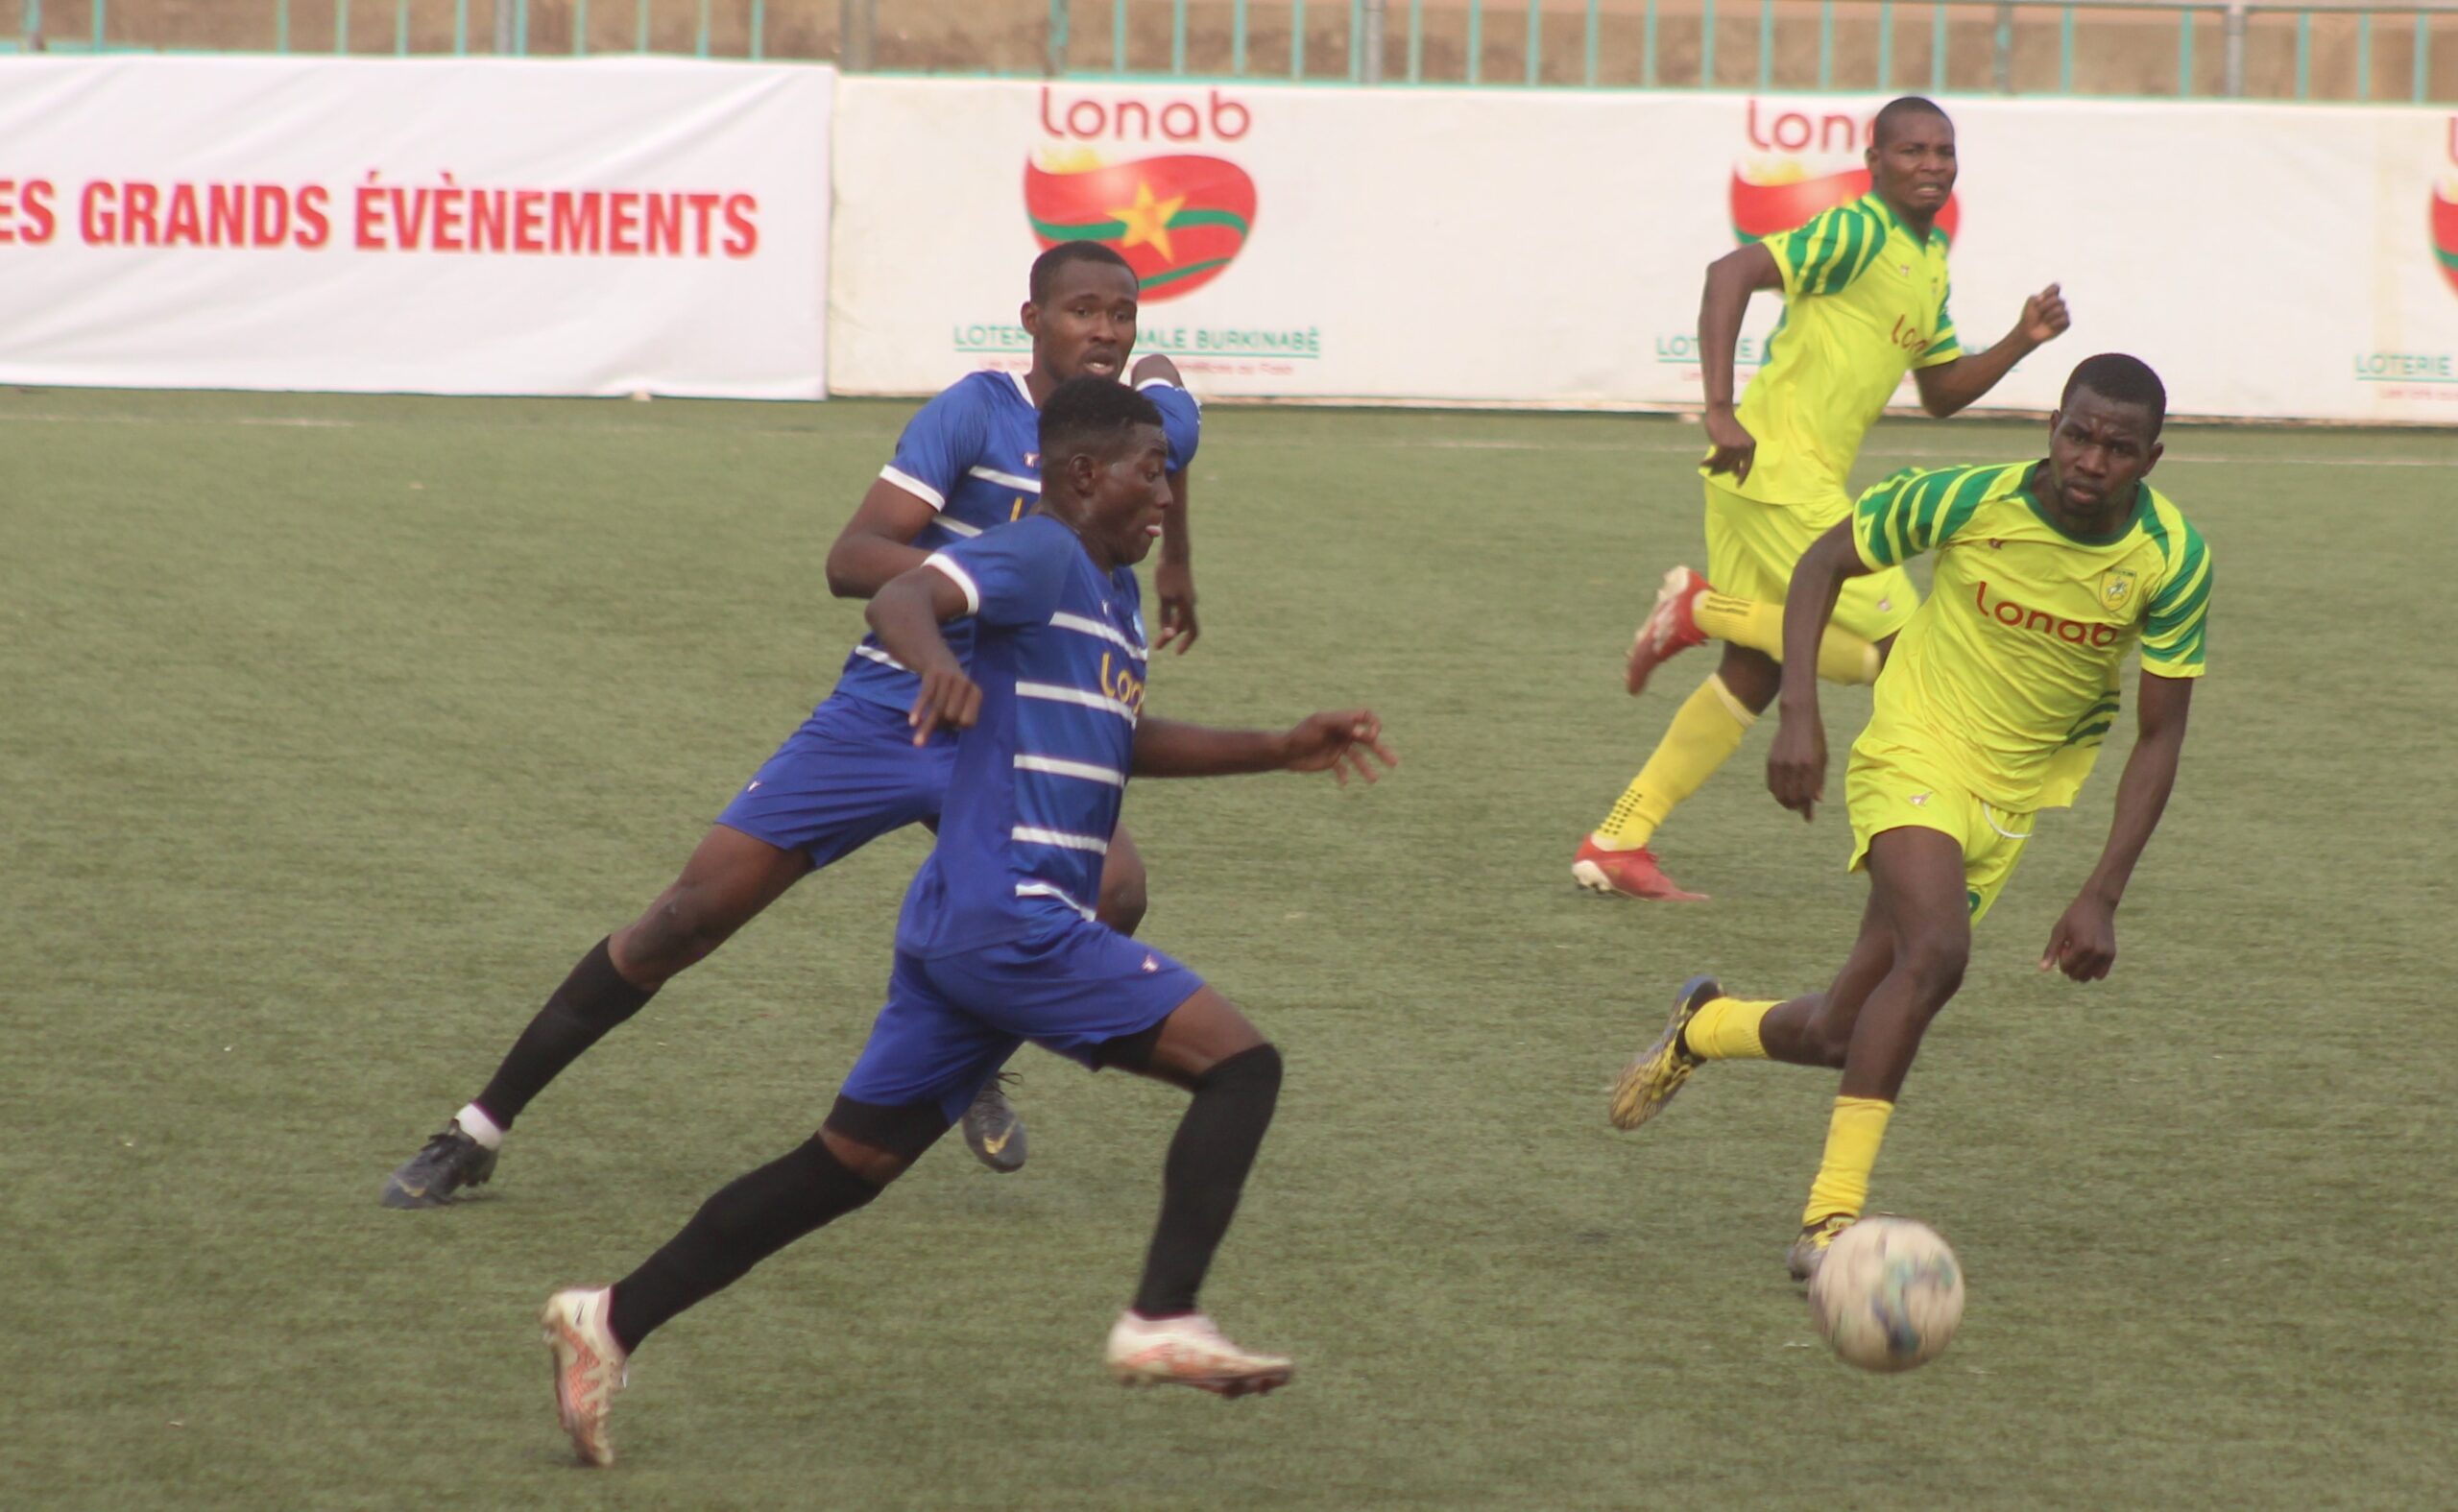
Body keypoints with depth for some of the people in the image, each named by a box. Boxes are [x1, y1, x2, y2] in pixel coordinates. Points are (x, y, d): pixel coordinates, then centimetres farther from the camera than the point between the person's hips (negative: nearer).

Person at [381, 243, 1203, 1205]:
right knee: (690, 916, -7)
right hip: (880, 717, -3)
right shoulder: (977, 413, -15)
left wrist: (1175, 559, 36)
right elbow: (850, 561, -24)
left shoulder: (1160, 425, 0)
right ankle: (478, 1133, 6)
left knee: (1113, 890, -26)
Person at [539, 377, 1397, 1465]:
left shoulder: (1114, 592, 22)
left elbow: (1124, 743, 36)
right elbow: (899, 596, -25)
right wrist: (936, 658, -47)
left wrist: (1282, 752, 32)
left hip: (960, 928, 10)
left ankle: (612, 1321, 10)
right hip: (1012, 916, -10)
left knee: (849, 1165, 11)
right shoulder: (1040, 557, -8)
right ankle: (1163, 1321, -18)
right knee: (1239, 1064, -11)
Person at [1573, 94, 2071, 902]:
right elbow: (1731, 274, -23)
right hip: (1776, 469, -10)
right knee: (1899, 649, -11)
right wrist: (1721, 411, -30)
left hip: (1805, 480, 10)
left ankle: (1614, 846, 14)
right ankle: (1703, 608, -3)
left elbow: (1942, 393, 27)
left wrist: (2022, 341, 11)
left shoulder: (1931, 261, 19)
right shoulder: (1857, 232, -11)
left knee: (1752, 675, 12)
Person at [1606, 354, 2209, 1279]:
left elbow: (2160, 735, -5)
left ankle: (1704, 1027, 36)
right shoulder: (1968, 501, -18)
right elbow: (1825, 563, -2)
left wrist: (2102, 897, -12)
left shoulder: (2174, 561, -13)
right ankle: (1831, 1218, -26)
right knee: (1936, 951, -32)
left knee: (1836, 1037, 2)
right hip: (1916, 752, -3)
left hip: (2014, 801, 3)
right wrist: (1799, 716, -13)